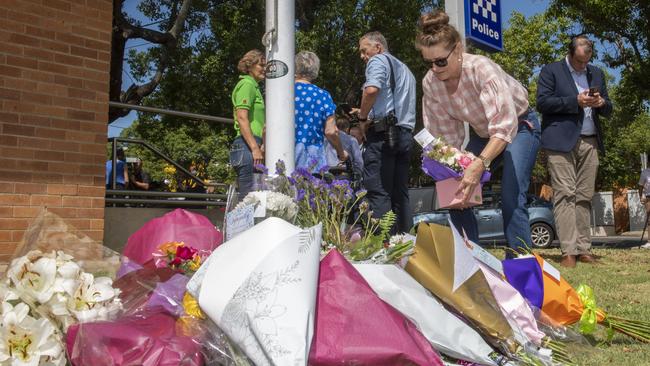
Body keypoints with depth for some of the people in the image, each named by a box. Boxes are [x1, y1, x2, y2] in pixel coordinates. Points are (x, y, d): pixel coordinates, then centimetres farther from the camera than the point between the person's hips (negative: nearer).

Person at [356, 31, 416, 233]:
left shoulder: (378, 60, 1)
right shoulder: (405, 69, 27)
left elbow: (371, 90, -19)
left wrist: (362, 118, -6)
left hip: (383, 133, -8)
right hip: (405, 133, 8)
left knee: (378, 193, -10)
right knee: (400, 194, 9)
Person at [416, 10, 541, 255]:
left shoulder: (481, 69, -33)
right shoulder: (430, 82, -16)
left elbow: (504, 126, -40)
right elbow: (445, 134, -8)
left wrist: (479, 164, -52)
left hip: (518, 126, -5)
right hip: (482, 133, 6)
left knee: (511, 200, -22)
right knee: (456, 192, -7)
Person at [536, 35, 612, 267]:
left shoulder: (596, 73, 22)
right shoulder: (551, 71, 6)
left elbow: (607, 110, 22)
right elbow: (542, 102, -6)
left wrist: (601, 103, -1)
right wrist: (576, 101, -12)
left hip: (590, 142, 5)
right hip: (561, 141, -5)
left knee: (584, 196, 2)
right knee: (565, 194, -9)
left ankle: (583, 248, 6)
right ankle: (568, 251, -10)